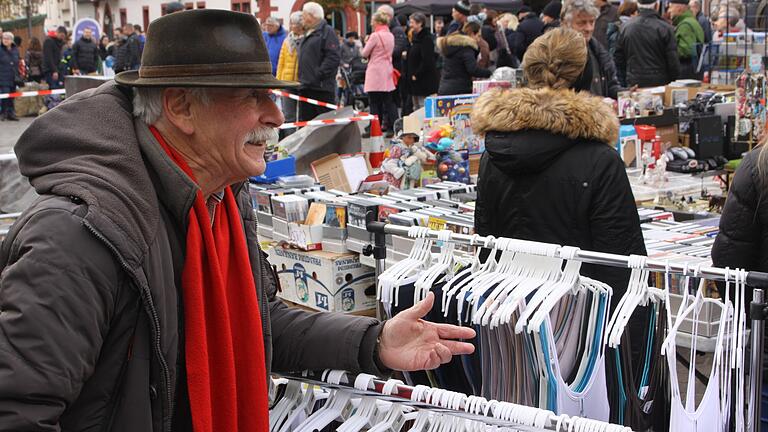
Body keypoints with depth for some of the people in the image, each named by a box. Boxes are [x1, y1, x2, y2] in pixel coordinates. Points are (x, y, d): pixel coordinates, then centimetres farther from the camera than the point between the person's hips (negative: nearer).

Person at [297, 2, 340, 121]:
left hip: (322, 87, -9)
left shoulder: (327, 31, -5)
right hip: (306, 87, 9)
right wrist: (302, 78, 17)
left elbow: (334, 57, -16)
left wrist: (319, 74, -19)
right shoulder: (308, 34, 22)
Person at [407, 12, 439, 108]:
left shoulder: (426, 39, -14)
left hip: (426, 81, -10)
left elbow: (427, 61, -22)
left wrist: (416, 75, -17)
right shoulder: (416, 37, 15)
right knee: (416, 108, 12)